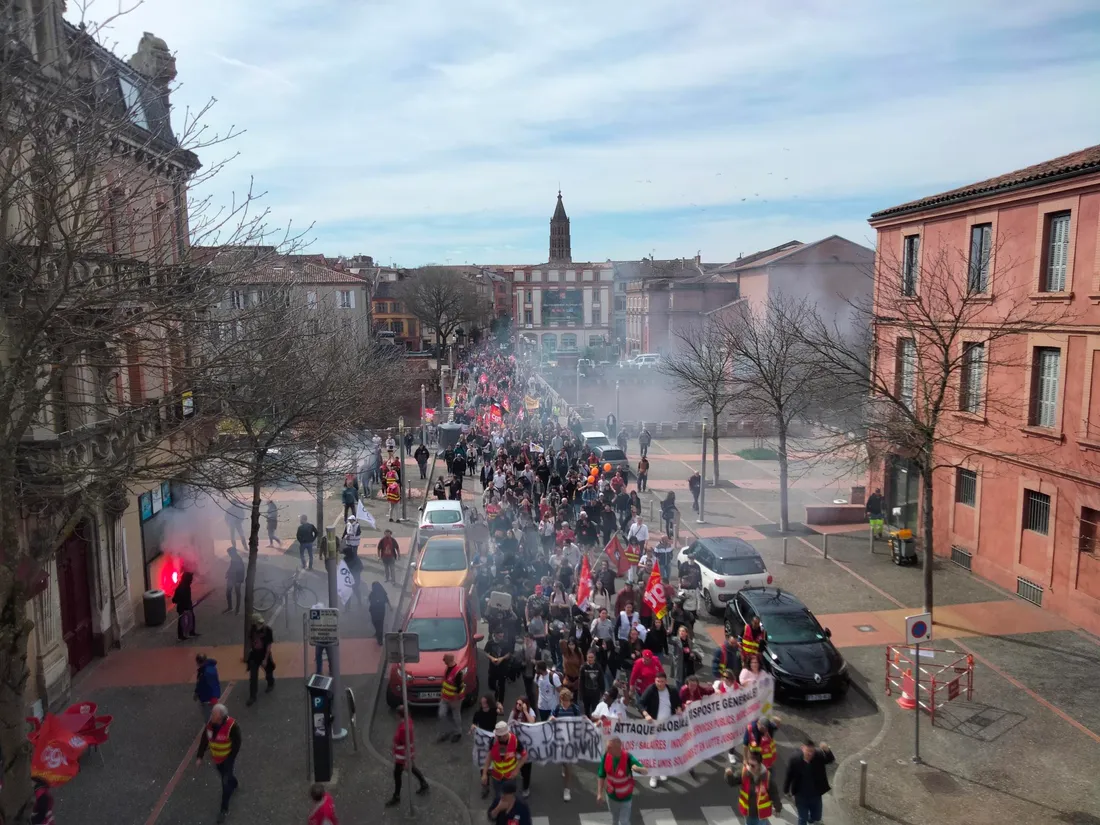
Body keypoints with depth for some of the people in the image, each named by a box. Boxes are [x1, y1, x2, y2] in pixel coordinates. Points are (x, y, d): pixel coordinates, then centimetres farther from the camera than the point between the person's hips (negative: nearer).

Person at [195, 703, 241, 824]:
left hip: (227, 757, -6)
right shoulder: (211, 723, -15)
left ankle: (224, 809, 19)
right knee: (224, 775, 28)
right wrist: (200, 756, -5)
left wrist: (230, 760, -18)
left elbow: (236, 745, -22)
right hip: (216, 757, 6)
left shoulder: (232, 726, -32)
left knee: (225, 782, 3)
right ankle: (233, 784, 60)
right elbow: (204, 739, -4)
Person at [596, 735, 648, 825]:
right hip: (611, 795, 3)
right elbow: (601, 776, -9)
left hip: (625, 797, -3)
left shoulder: (628, 757, -31)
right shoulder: (606, 756, -22)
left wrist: (638, 768, -52)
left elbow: (645, 771, -29)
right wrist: (600, 793, -12)